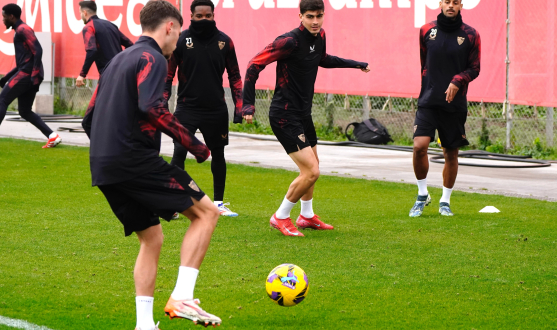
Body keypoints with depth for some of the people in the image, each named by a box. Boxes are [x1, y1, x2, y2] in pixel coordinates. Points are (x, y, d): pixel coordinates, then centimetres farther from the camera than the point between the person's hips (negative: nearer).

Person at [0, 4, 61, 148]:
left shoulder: (23, 30, -6)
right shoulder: (19, 31, 23)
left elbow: (37, 50, -17)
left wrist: (34, 75, -23)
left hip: (27, 74, -10)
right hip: (25, 74, 10)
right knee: (25, 111, 8)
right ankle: (52, 136, 0)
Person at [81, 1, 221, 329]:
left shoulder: (119, 59, 22)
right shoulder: (153, 58, -6)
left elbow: (89, 118, 23)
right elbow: (152, 107, -23)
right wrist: (193, 144, -19)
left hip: (104, 167, 9)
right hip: (137, 161, -9)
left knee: (151, 238, 16)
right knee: (206, 212, -1)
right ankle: (182, 298, -12)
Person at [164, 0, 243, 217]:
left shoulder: (224, 41, 1)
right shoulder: (180, 41, -6)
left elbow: (234, 75, 9)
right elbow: (168, 75, 0)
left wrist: (239, 106, 2)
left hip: (216, 110, 3)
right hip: (187, 108, -3)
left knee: (218, 154, 11)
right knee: (179, 153, -11)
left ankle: (219, 203, 24)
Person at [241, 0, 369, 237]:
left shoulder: (319, 36, 3)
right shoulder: (290, 41, -22)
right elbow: (255, 65, -21)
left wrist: (354, 64, 29)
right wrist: (248, 103, -28)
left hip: (303, 113, 9)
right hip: (285, 116, -9)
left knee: (312, 166, 24)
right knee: (311, 172, -14)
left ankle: (307, 216, 43)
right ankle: (280, 218, 3)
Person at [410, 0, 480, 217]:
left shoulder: (470, 35, 1)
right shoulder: (426, 31, 5)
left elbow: (474, 69, 3)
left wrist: (458, 81, -14)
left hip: (455, 103, 0)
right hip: (428, 101, 0)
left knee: (451, 152, 6)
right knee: (419, 145, -16)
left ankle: (445, 201, 23)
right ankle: (422, 195, 4)